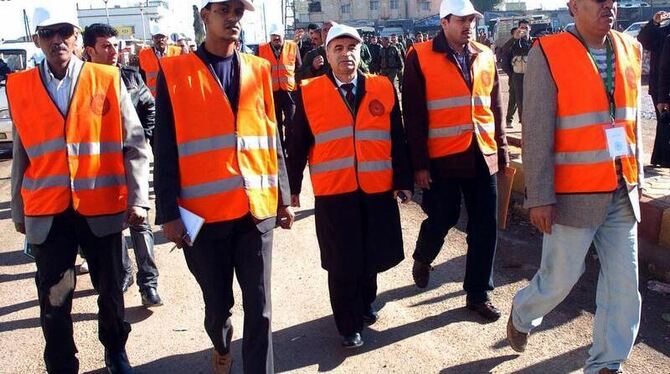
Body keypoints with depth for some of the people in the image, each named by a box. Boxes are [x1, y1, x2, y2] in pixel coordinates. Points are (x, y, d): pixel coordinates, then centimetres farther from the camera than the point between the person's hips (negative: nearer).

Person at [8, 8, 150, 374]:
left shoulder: (107, 79, -2)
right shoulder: (19, 86, 4)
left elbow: (134, 145, -2)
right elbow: (21, 154, 10)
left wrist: (138, 198, -9)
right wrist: (18, 209, 12)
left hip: (103, 207, 0)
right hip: (47, 212, 1)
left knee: (110, 289, 15)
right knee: (53, 300, 5)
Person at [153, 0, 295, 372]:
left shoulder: (258, 69, 8)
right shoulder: (174, 72, -2)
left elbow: (271, 139, 11)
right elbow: (165, 148, -4)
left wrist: (283, 197, 10)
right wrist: (169, 212, -8)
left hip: (257, 208, 2)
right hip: (203, 212, -2)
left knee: (259, 306, 2)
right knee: (218, 302, 14)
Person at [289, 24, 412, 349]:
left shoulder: (383, 88, 3)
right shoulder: (309, 93, -1)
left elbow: (397, 139, 5)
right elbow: (299, 145, 3)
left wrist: (403, 181, 3)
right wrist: (292, 187, 5)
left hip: (378, 190, 2)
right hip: (333, 193, -2)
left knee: (373, 254, 14)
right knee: (342, 261, 5)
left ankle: (365, 304, 42)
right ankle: (350, 325, 24)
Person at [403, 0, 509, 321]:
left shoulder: (485, 56, 9)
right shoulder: (421, 57, -4)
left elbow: (495, 108, 15)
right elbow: (414, 115, -7)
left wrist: (502, 150, 13)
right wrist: (419, 163, -10)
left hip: (482, 156, 4)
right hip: (443, 158, -4)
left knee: (485, 227, 6)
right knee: (442, 219, 4)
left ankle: (478, 294, 22)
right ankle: (423, 258, 38)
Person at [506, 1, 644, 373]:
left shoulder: (630, 50, 7)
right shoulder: (548, 54, -11)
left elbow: (632, 121, 14)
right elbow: (536, 132, -13)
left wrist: (636, 176, 16)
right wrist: (540, 197, -15)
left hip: (622, 194, 6)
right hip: (574, 195, -5)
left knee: (624, 286, 8)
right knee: (560, 279, 7)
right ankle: (521, 315, 39)